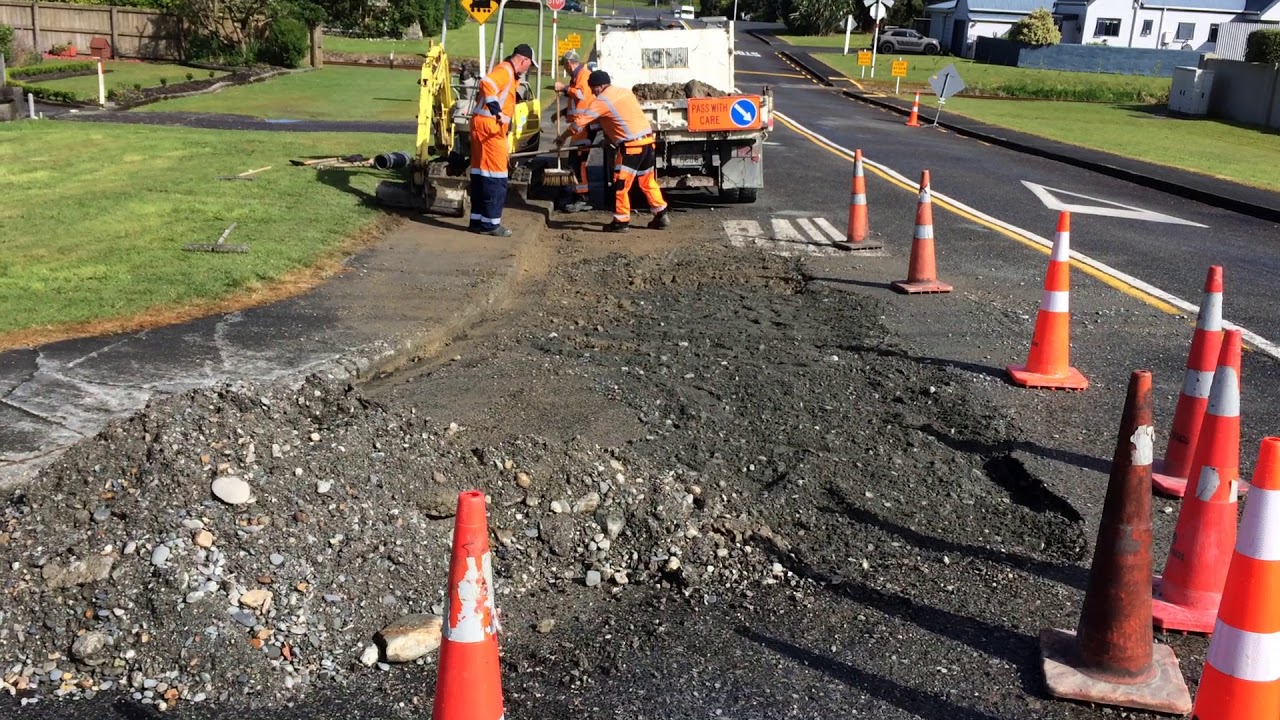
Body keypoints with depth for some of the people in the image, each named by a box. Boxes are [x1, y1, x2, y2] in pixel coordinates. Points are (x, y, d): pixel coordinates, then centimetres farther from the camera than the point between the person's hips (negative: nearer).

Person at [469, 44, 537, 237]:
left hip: (481, 125, 10)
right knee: (496, 175, -6)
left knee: (480, 171, 12)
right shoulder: (505, 71, -10)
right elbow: (487, 84, -28)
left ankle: (478, 220, 18)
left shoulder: (509, 74, 22)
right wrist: (497, 112, -31)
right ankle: (491, 223, -2)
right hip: (489, 125, -10)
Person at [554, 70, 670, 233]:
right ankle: (661, 216, 19)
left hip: (631, 145, -8)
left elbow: (581, 120, -5)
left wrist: (563, 137, 4)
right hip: (648, 140, 8)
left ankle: (621, 222, 5)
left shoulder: (602, 100, -5)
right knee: (648, 181, 17)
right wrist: (610, 137, 26)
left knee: (620, 185, 1)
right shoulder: (625, 92, 17)